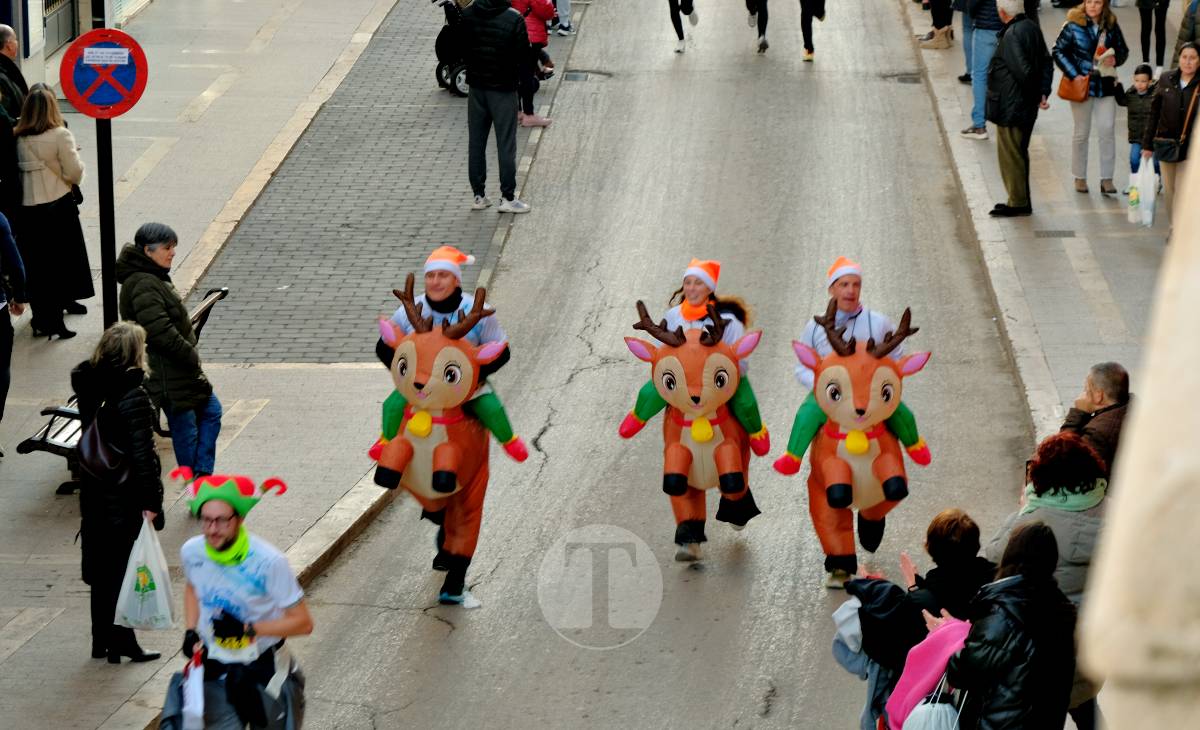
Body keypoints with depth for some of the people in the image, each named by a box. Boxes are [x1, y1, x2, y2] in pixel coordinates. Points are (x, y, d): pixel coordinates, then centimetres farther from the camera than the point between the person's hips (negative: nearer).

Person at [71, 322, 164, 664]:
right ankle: (121, 642, 9)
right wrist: (149, 503, -15)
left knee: (103, 571, 16)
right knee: (125, 571, 4)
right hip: (126, 501, -7)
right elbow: (142, 454, -20)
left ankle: (102, 640, 25)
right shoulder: (133, 397, -21)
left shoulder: (89, 389, 1)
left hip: (96, 495, 7)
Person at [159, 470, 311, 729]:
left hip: (263, 668, -2)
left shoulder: (268, 562, -25)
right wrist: (191, 632, 1)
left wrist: (248, 629, -27)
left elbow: (303, 622, -19)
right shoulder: (192, 552, -10)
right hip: (215, 669, 2)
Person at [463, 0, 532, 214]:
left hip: (476, 86, 4)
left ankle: (478, 196, 15)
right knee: (506, 144, 3)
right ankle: (508, 198, 4)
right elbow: (524, 56, -12)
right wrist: (514, 75, 5)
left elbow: (461, 46, 4)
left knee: (476, 143, 12)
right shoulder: (514, 19, -17)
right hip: (503, 89, -4)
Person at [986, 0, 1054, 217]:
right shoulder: (1032, 27, 6)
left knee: (1010, 155, 3)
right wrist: (1043, 93, 4)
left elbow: (1023, 71, -27)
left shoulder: (1012, 35, -23)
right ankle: (1021, 200, 29)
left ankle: (1018, 203, 9)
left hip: (1010, 107, -9)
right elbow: (1047, 63, 9)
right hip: (1026, 108, 9)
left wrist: (1036, 96, -12)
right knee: (1020, 153, 20)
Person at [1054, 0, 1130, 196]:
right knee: (1082, 133, 8)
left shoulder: (1112, 26, 2)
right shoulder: (1073, 25, -8)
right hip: (1081, 84, -2)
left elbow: (1123, 50, 13)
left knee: (1108, 130, -3)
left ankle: (1106, 178, 4)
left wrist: (1116, 60, -10)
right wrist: (1073, 75, -12)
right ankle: (1080, 178, 21)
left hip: (1105, 84, 2)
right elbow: (1058, 51, -4)